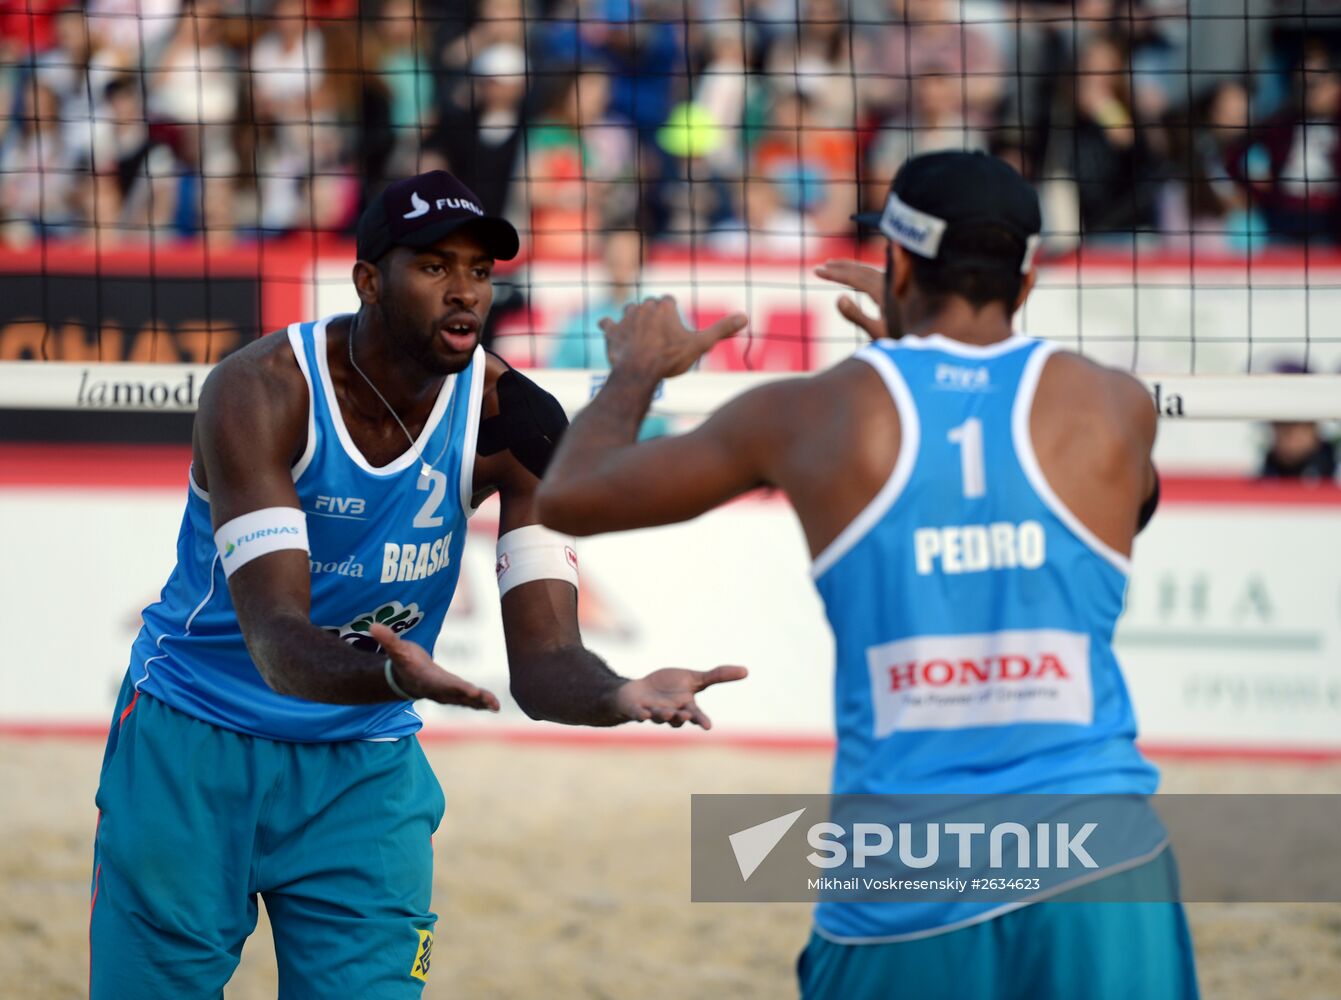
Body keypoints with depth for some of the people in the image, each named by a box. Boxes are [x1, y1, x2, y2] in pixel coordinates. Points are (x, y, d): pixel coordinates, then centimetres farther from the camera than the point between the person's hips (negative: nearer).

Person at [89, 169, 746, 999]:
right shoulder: (261, 393, -23)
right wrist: (394, 676, -56)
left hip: (366, 769, 3)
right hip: (194, 743, -3)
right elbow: (276, 642, -34)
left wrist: (621, 697, -42)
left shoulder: (513, 419, -12)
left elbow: (543, 664, -18)